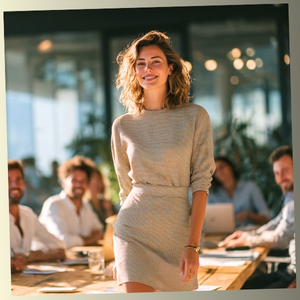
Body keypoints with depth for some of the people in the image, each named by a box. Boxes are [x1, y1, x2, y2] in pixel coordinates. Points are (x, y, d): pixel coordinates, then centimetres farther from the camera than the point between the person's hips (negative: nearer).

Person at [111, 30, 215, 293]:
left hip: (177, 230, 0)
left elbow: (201, 183, -4)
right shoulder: (123, 126, 6)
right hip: (134, 230, 0)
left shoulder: (195, 117, 1)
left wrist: (192, 246, -13)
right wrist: (121, 257, 19)